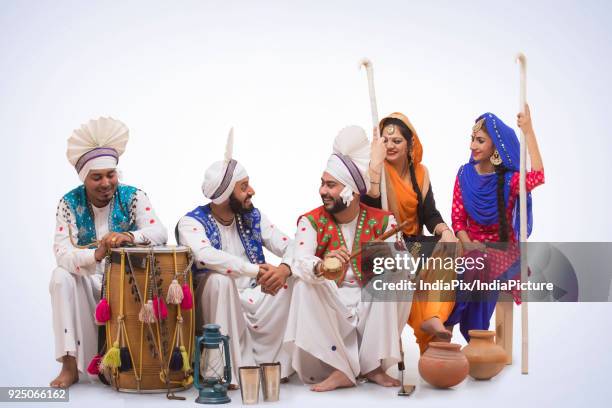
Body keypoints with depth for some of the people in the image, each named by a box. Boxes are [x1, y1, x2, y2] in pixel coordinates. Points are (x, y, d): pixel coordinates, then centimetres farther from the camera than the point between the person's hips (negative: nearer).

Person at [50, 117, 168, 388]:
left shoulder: (132, 197, -7)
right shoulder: (69, 203, -8)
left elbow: (160, 233, -23)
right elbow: (62, 254, -21)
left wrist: (129, 236, -46)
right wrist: (95, 255, -44)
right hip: (88, 282, 0)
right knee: (60, 277, -28)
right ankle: (70, 365, -24)